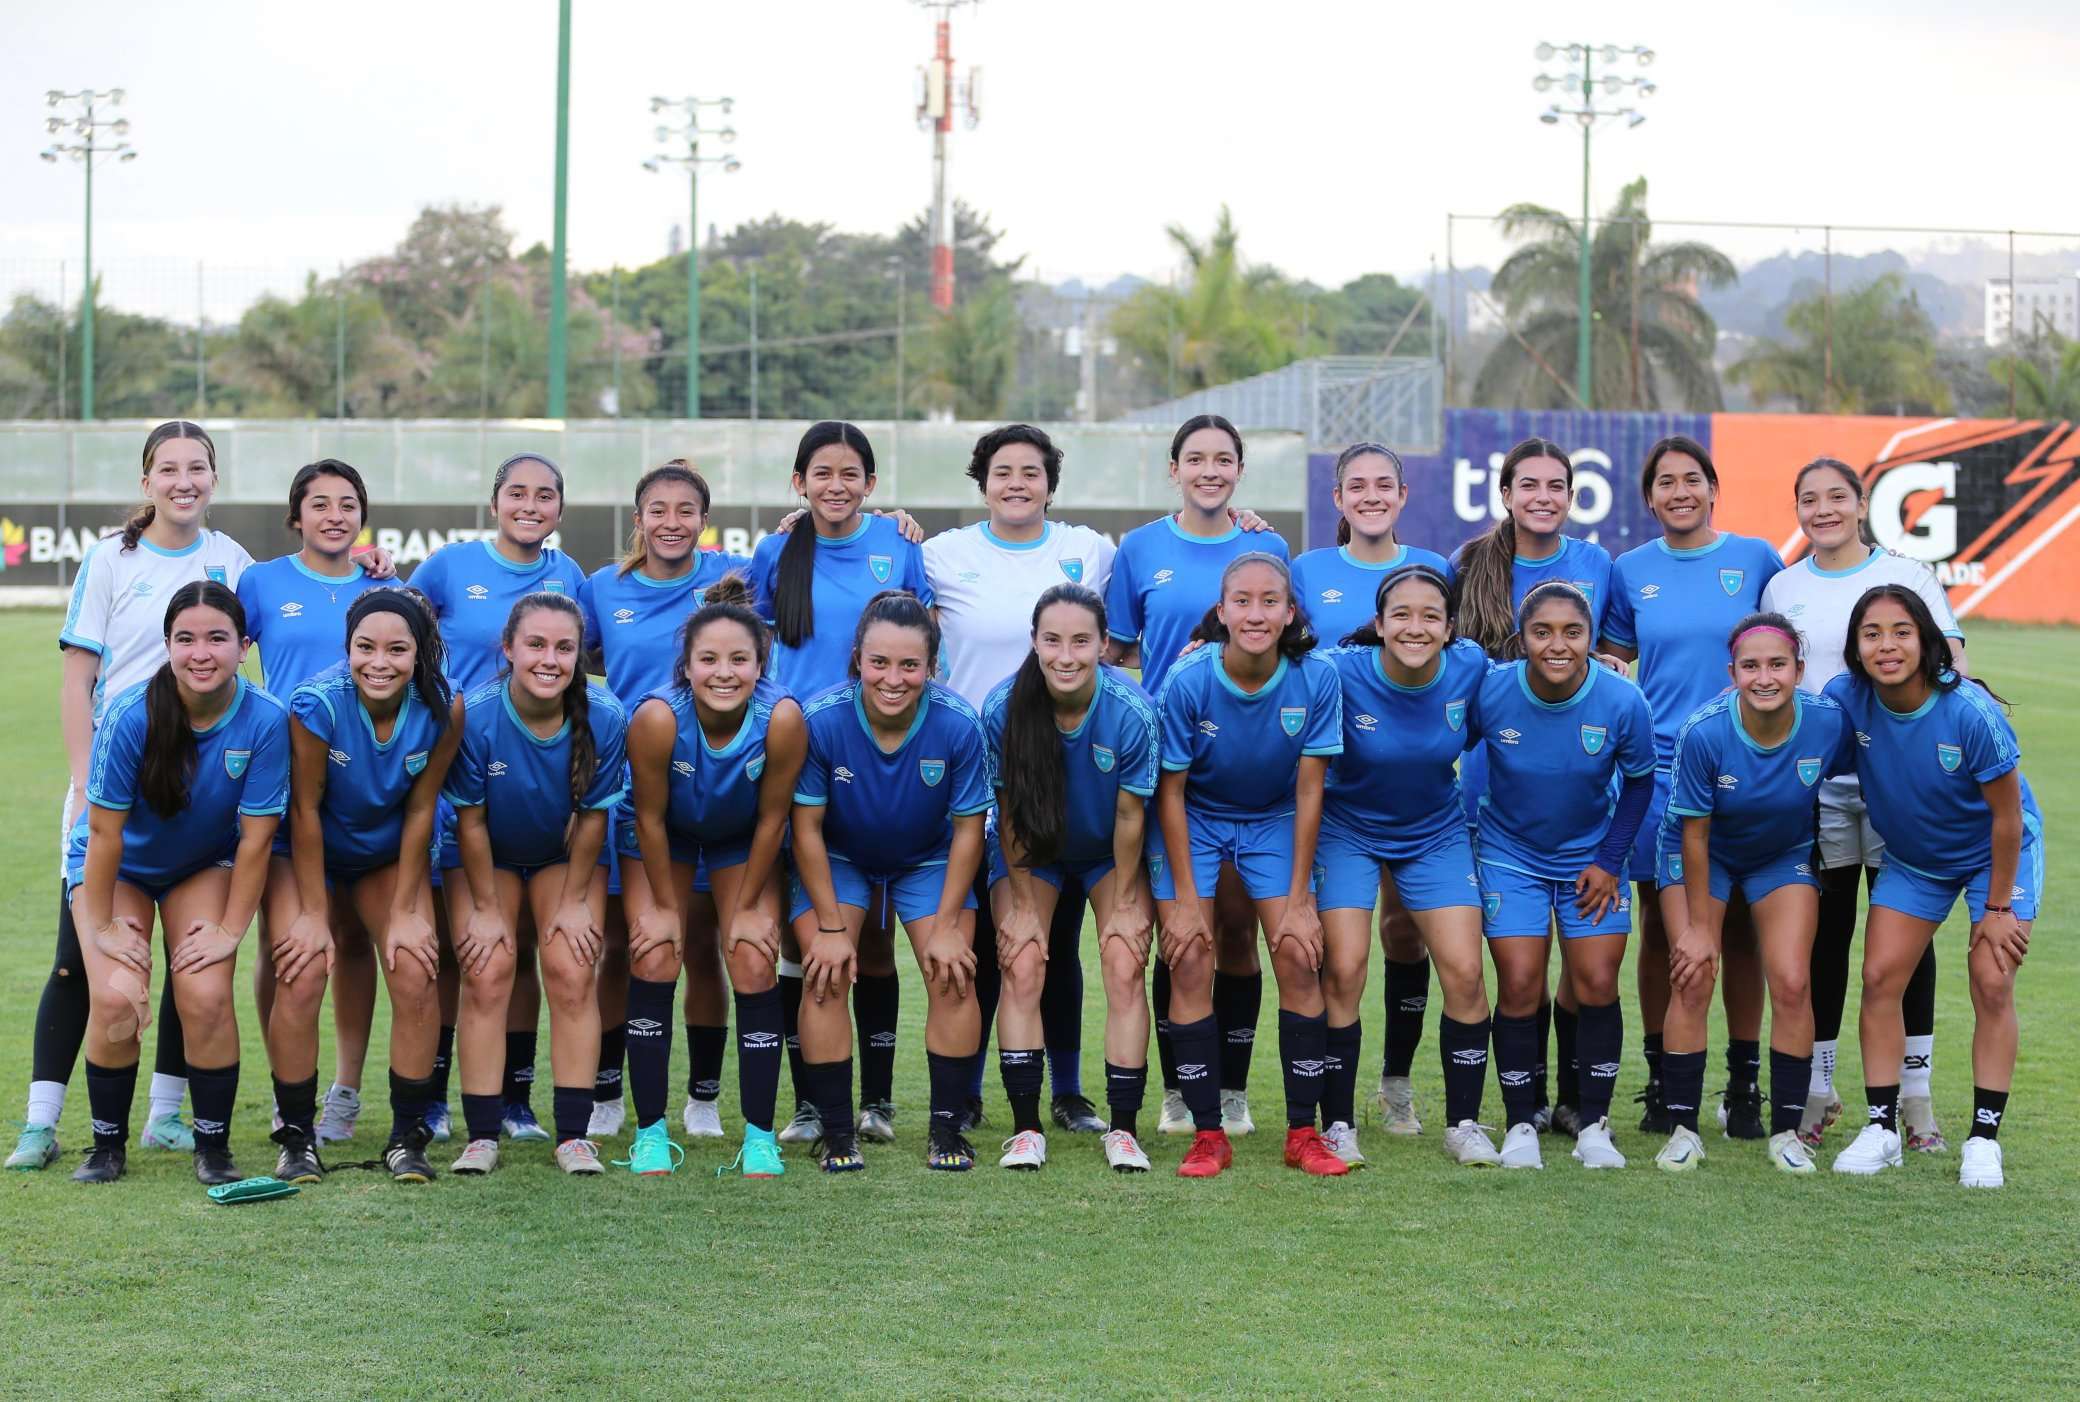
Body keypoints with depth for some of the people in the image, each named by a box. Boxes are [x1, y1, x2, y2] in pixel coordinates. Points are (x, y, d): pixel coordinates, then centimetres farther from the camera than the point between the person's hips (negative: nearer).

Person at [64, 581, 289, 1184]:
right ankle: (108, 1144, 3)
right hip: (117, 867, -1)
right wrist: (102, 926, -15)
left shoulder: (265, 721, -25)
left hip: (205, 866, 1)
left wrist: (230, 930, -13)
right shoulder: (131, 716, -30)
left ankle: (213, 1147, 2)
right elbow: (104, 830, -21)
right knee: (117, 997, -19)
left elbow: (254, 838, -17)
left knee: (206, 995, -18)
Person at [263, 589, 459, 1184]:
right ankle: (297, 1136, 0)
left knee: (417, 977, -12)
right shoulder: (317, 704, -30)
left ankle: (408, 1136, 2)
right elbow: (305, 811, -21)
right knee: (300, 980, -16)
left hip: (390, 855, 2)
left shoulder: (443, 709, -23)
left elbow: (419, 811, -12)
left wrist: (405, 912, -9)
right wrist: (313, 914, -16)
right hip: (307, 853, -2)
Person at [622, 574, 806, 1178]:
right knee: (653, 960, -11)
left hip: (743, 840, 1)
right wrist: (666, 906, -11)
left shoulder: (782, 718, -34)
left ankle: (760, 1135, 1)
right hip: (663, 836, -1)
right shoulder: (658, 717, -36)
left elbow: (772, 819, -19)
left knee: (755, 966, -9)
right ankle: (650, 1131, 0)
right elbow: (650, 819, -21)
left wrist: (748, 907, -10)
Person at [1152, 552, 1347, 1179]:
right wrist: (1185, 901, -15)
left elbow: (1308, 791, -13)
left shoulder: (1315, 680, -21)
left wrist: (1299, 899, -12)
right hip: (1194, 819, -1)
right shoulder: (1188, 682, -24)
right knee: (1190, 962, -12)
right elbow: (1170, 792, -15)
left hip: (1274, 821, 1)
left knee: (1299, 958, -10)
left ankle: (1303, 1133, 0)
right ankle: (1208, 1134, -4)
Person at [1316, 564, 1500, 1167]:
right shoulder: (1341, 673, -25)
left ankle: (1463, 1123, 9)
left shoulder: (1469, 667, -16)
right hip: (1348, 830, -2)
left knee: (1464, 972, -6)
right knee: (1343, 971, -12)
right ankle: (1338, 1124, 2)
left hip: (1436, 834, 2)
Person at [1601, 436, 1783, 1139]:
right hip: (1657, 766, 1)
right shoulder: (1631, 571, 6)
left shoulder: (1756, 559, 2)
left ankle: (1743, 1087, 9)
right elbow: (1611, 659, 16)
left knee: (1739, 927, 2)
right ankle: (1662, 1084, 13)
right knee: (1660, 928, 4)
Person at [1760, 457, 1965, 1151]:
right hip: (1811, 779, 2)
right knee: (1825, 936, 6)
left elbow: (1952, 667, -1)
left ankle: (1915, 1094, 7)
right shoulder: (1782, 588, 11)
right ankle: (1817, 1088, 15)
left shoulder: (1906, 575, 4)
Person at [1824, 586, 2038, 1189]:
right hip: (1911, 859, 4)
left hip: (1997, 853, -4)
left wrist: (1997, 906, -15)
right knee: (1879, 979, -5)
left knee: (1992, 984, -11)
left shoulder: (1970, 712, -33)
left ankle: (1984, 1140, -2)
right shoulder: (1844, 699, -24)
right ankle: (1881, 1129, 6)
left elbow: (2006, 815, -22)